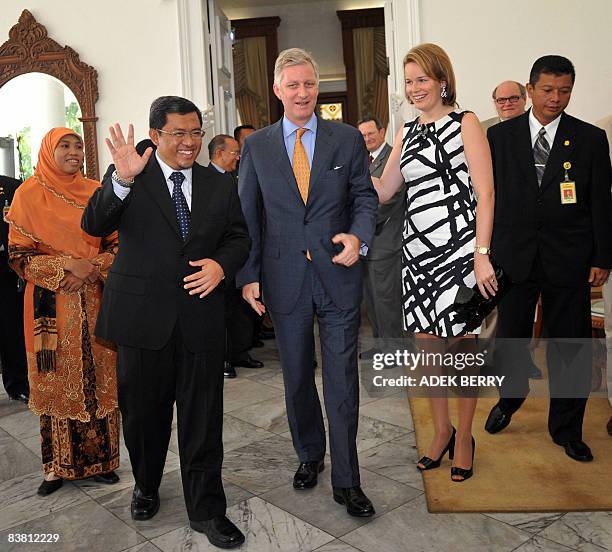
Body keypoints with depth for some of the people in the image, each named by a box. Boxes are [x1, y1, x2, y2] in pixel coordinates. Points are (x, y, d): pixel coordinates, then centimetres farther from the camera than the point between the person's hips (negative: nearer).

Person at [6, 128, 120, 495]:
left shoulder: (96, 192, 7)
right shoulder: (29, 195, 0)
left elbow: (117, 244, 8)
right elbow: (18, 255, -3)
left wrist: (93, 268, -11)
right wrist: (67, 266, -16)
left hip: (95, 301, 2)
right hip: (51, 303, -2)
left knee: (99, 378, 5)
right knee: (57, 382, 5)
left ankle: (101, 459, 20)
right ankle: (60, 466, 21)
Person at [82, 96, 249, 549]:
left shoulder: (219, 185, 8)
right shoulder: (131, 176, -1)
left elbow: (239, 238, 12)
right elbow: (94, 226, -13)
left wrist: (221, 264, -9)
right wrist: (122, 181, -29)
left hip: (201, 317, 2)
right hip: (142, 316, -1)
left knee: (203, 418, 7)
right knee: (143, 412, 16)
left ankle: (206, 510, 23)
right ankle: (146, 487, 43)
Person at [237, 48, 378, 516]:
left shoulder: (348, 139, 4)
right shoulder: (256, 146, 5)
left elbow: (365, 196, 6)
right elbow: (248, 215, 5)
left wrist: (358, 235, -15)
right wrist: (248, 275, 0)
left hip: (338, 274, -1)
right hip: (284, 279, 2)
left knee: (343, 380, 2)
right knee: (297, 378, 15)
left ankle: (346, 480, 16)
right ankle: (309, 456, 36)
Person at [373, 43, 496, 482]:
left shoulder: (465, 124, 0)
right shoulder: (407, 133, 16)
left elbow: (485, 193, -7)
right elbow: (382, 191, 15)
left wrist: (482, 254, -14)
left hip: (458, 248, -5)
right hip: (418, 248, 5)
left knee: (460, 343, 3)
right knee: (427, 343, 8)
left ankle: (464, 437, 19)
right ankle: (442, 431, 25)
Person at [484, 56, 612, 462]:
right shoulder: (500, 136, 4)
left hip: (569, 260, 0)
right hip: (514, 256, 1)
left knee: (570, 345, 7)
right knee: (510, 338, 11)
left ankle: (566, 429, 24)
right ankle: (510, 400, 40)